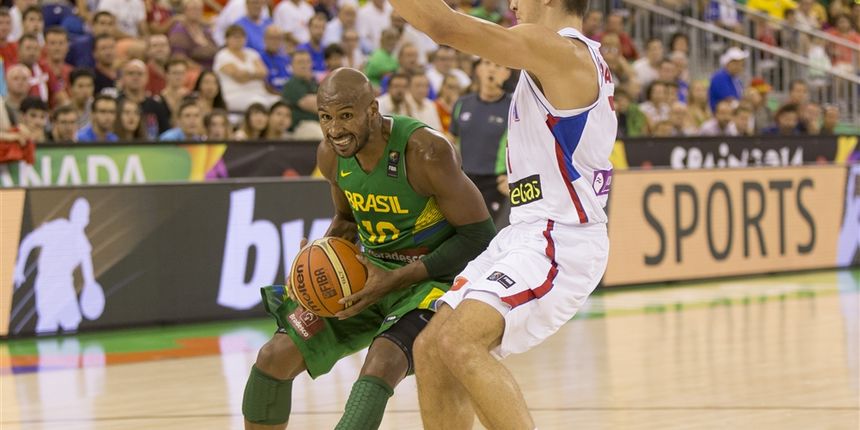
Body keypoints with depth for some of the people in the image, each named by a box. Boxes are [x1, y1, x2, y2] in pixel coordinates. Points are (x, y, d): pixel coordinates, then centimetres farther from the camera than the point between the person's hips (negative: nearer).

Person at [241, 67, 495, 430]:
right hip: (367, 271, 7)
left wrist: (395, 280, -24)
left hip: (433, 276, -7)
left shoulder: (426, 152, -25)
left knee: (381, 367, -33)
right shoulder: (331, 155, -5)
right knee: (275, 358, -2)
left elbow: (479, 237, -20)